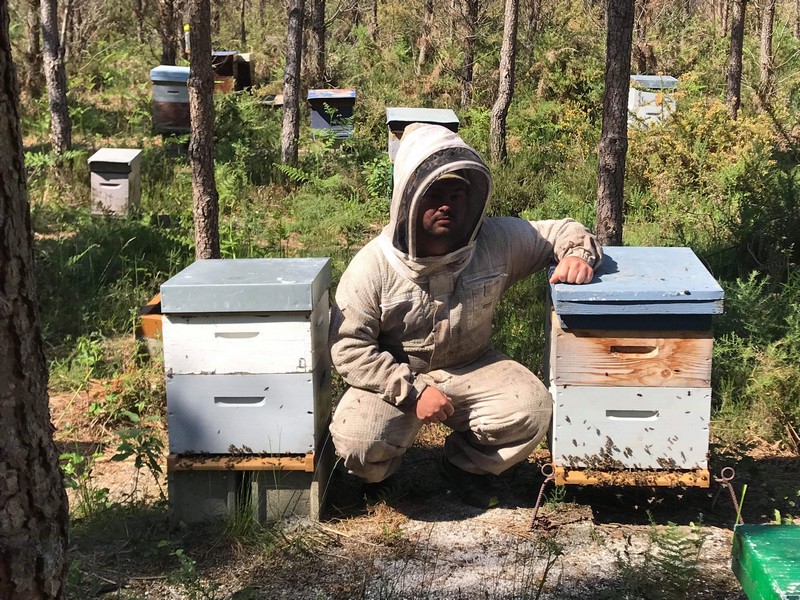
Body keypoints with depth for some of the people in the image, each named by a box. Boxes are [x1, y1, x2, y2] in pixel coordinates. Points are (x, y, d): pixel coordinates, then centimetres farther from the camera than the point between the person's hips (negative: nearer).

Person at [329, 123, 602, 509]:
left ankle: (463, 464, 9)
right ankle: (379, 474, 14)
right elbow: (348, 346, -18)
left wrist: (577, 253, -23)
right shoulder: (373, 266, -18)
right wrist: (412, 392, -26)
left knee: (532, 412, -23)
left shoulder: (497, 242, -12)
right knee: (359, 444, -28)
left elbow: (561, 232, 2)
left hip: (470, 369, 3)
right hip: (394, 376, -2)